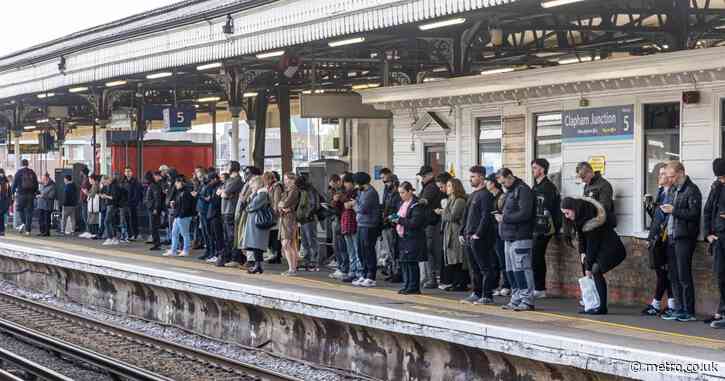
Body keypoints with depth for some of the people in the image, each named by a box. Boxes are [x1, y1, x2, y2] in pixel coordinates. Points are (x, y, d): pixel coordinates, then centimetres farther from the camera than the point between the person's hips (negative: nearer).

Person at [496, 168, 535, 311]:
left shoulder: (523, 190, -10)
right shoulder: (509, 192, 20)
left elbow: (525, 214, -19)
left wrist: (505, 218, -15)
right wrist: (501, 217, 6)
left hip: (520, 238, -10)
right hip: (509, 238, 10)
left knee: (522, 269, -9)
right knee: (511, 270, 11)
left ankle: (527, 300, -7)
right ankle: (516, 299, 17)